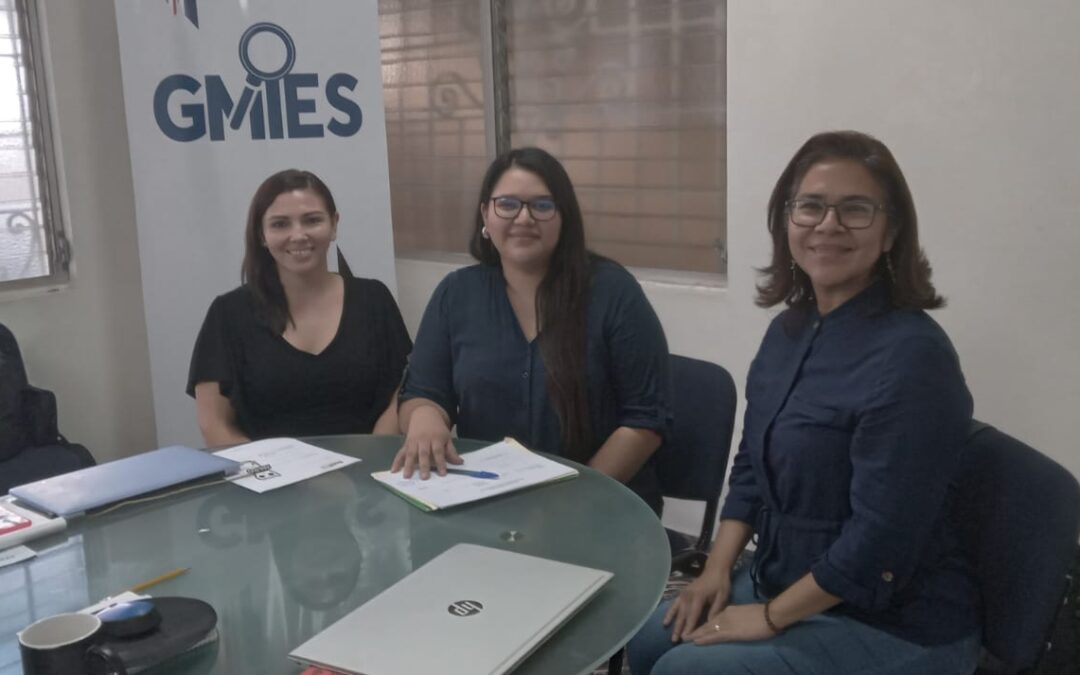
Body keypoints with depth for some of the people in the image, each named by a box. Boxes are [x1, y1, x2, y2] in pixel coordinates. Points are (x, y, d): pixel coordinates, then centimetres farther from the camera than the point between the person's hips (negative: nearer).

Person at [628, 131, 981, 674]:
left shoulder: (912, 356, -25)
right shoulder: (789, 329, 2)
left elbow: (879, 539, -26)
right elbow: (751, 464, 10)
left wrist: (771, 617, -16)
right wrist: (717, 569, 0)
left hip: (895, 627, -7)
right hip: (787, 581, 8)